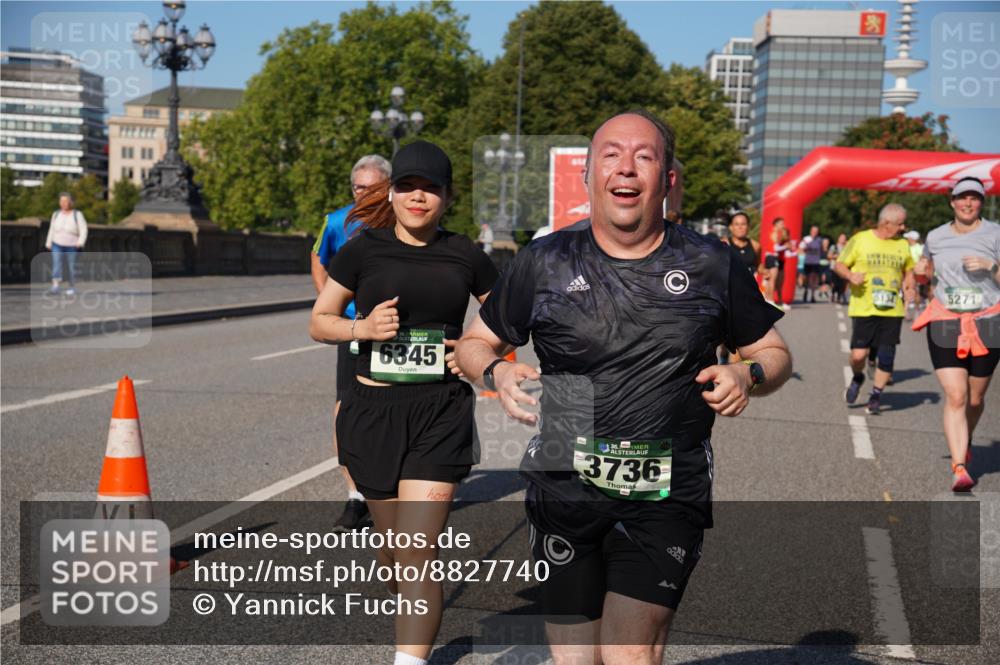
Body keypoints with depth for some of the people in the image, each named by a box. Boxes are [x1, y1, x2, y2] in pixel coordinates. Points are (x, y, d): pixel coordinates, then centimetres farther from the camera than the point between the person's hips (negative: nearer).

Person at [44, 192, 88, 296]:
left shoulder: (77, 215, -8)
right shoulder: (56, 214, 4)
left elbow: (83, 230, -11)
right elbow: (52, 230, 10)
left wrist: (80, 242, -25)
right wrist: (48, 244, 9)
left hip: (71, 247, -2)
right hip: (57, 245, 2)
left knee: (71, 267, 2)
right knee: (56, 263, -17)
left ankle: (72, 287, 19)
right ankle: (55, 286, -27)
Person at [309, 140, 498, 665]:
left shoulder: (465, 256, 4)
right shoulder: (362, 249, 3)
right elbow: (318, 323, 8)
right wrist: (363, 327, -11)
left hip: (441, 413, -1)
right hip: (372, 409, 2)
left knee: (418, 551, -11)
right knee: (391, 538, 15)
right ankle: (413, 612, 44)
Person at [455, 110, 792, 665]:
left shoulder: (711, 266, 3)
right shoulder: (543, 262, 2)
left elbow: (774, 354, 14)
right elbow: (474, 344, 13)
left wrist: (746, 375, -9)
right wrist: (496, 371, -10)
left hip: (666, 497, -1)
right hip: (564, 490, 1)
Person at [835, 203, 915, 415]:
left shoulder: (902, 244, 11)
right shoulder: (860, 240, -1)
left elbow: (909, 269, 25)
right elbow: (839, 265, 3)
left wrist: (909, 281, 3)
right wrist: (850, 276, -17)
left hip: (892, 309, 3)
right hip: (864, 308, -3)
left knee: (886, 356, -1)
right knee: (858, 354, -6)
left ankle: (876, 396, 15)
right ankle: (857, 378, 28)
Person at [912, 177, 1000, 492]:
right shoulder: (936, 237, 8)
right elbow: (926, 276, 23)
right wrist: (920, 272, 1)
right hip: (945, 324, 1)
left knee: (975, 398, 11)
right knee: (955, 396, -12)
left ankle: (965, 440, 43)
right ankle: (959, 468, -15)